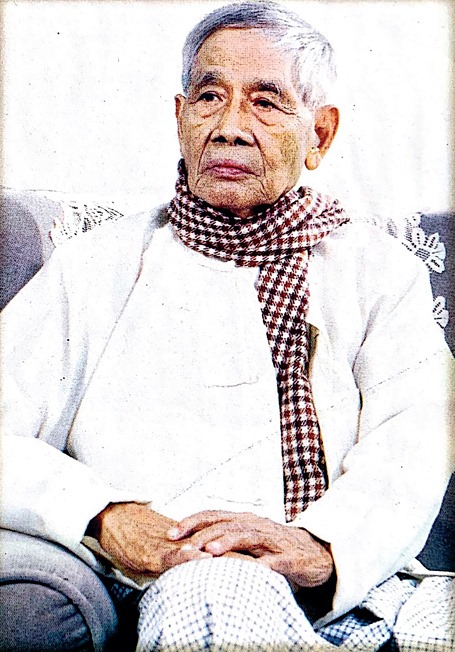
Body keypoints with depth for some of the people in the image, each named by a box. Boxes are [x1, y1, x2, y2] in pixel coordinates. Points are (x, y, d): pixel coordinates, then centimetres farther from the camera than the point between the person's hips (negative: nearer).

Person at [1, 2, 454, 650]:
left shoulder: (381, 272, 17)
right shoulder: (98, 270, 14)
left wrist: (320, 546, -20)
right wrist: (109, 518, -15)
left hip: (356, 593, 3)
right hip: (177, 589, -2)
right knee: (216, 590, -38)